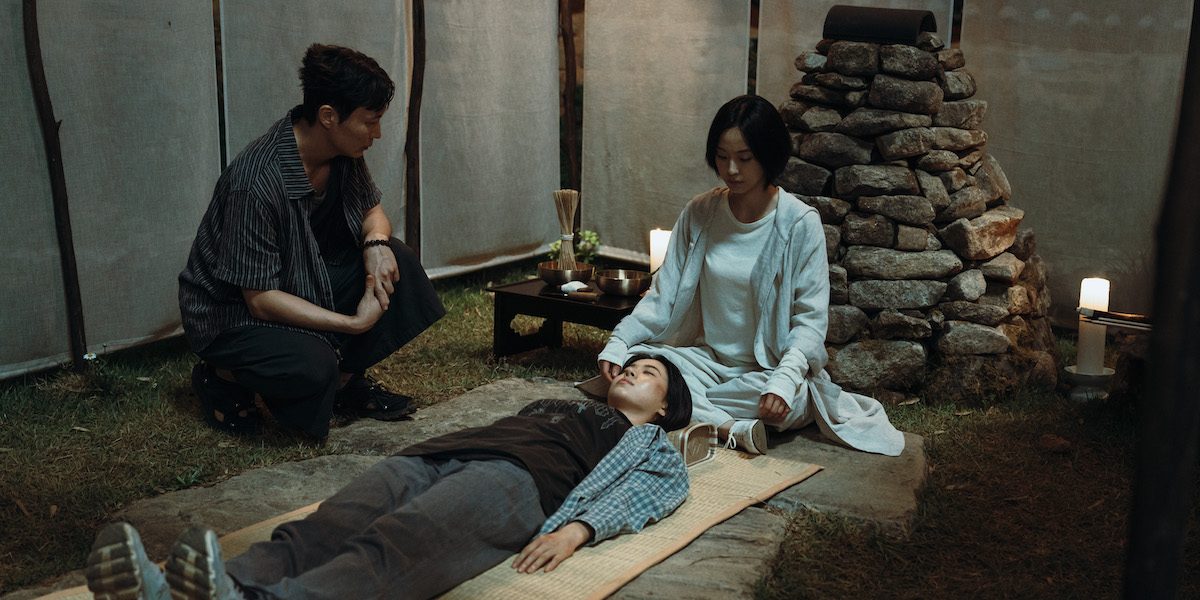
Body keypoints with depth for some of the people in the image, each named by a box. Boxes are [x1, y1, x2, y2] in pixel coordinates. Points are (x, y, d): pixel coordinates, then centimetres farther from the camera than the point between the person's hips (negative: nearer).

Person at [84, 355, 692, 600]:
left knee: (394, 548, -37)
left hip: (510, 477, -6)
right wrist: (429, 444, 13)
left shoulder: (651, 446, 26)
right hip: (435, 455, 6)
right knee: (323, 528, -24)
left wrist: (577, 530, -16)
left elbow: (635, 495, 5)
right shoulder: (558, 405, 44)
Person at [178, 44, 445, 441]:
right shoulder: (257, 183, -32)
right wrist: (352, 322, -27)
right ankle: (222, 376, -1)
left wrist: (376, 242, -16)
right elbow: (261, 299, -29)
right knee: (312, 367, -33)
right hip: (232, 313, -8)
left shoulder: (341, 152, -9)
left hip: (307, 279, 8)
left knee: (396, 262, -12)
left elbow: (372, 209, 9)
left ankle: (347, 380, 4)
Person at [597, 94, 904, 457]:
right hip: (709, 359, 3)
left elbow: (810, 318, -13)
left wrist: (785, 378, -30)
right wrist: (618, 342, -15)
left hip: (770, 367, -3)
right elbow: (664, 295, 1)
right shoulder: (699, 214, 1)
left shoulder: (800, 223, -11)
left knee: (790, 402, -37)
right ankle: (731, 428, -31)